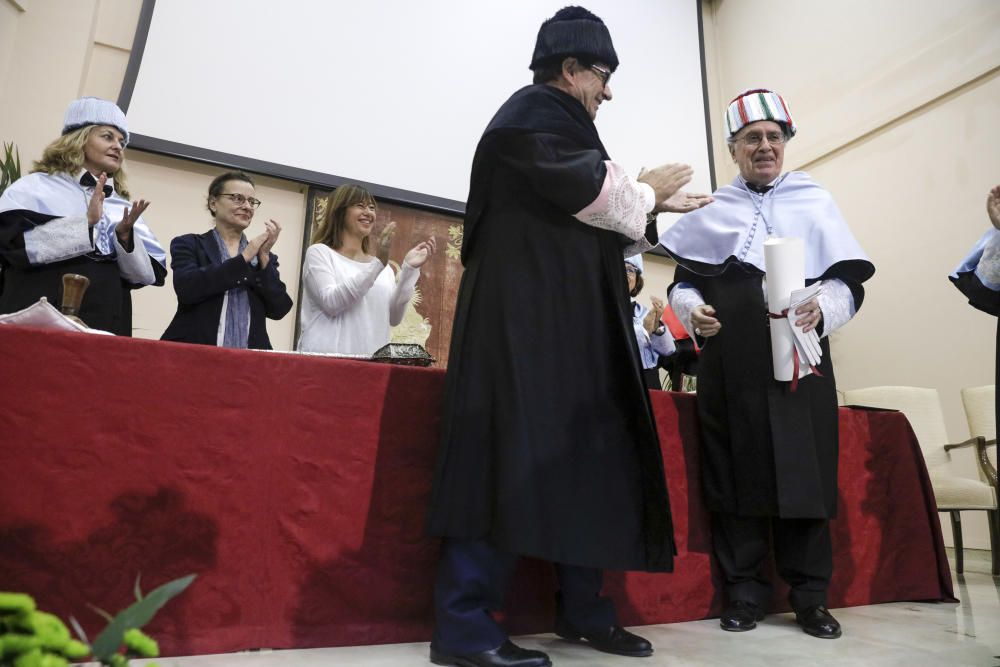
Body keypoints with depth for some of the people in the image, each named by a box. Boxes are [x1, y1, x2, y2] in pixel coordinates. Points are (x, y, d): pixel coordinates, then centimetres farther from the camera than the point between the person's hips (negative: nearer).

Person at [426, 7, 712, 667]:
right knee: (513, 456, -13)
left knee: (587, 459, 7)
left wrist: (653, 208, 25)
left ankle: (584, 609, 16)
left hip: (563, 325, 10)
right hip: (527, 319, -10)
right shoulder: (533, 114, -2)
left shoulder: (554, 122, 27)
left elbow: (588, 219, 27)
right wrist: (646, 189, 5)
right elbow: (590, 190, -13)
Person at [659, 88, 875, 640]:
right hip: (729, 363, 0)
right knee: (737, 476, 1)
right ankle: (744, 592, 14)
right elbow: (683, 282, 13)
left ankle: (810, 596, 16)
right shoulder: (710, 211, 14)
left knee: (804, 474, 1)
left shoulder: (816, 203, 12)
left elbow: (850, 282, 7)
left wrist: (823, 308, -14)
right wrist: (693, 310, -9)